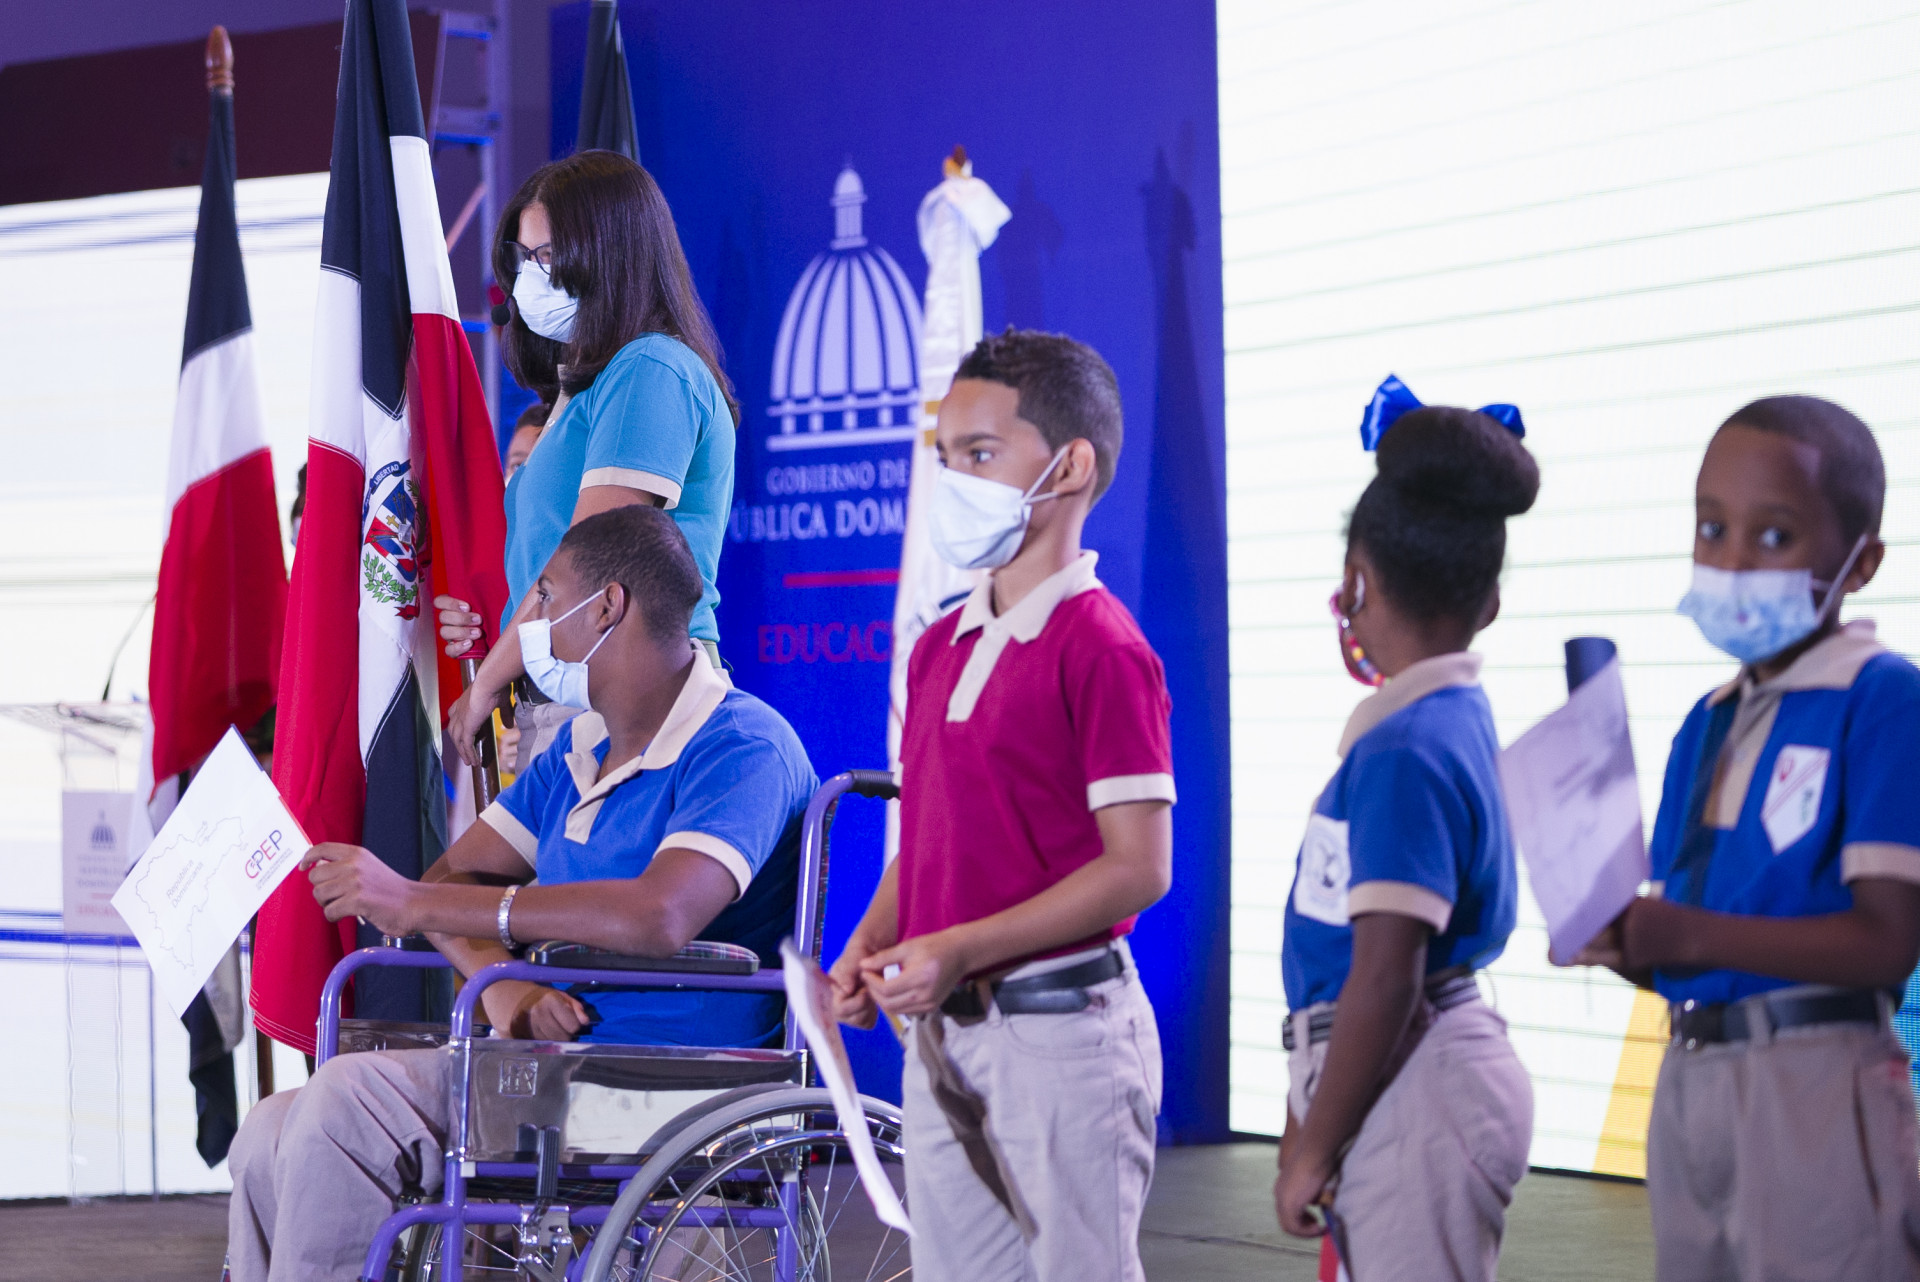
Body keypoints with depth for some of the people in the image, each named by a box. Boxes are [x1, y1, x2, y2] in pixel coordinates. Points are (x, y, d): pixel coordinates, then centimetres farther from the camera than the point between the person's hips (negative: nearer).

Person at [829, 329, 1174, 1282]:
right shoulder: (942, 647, 12)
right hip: (940, 1034, 8)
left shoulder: (1101, 648, -12)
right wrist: (867, 949, 1)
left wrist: (959, 950, -20)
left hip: (1060, 1031, -8)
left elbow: (1139, 868, -16)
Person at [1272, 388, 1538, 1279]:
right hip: (1437, 1073, 10)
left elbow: (1385, 980, -20)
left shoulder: (1403, 754, -19)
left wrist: (1310, 1153, -14)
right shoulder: (1458, 716, 9)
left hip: (1414, 1094, -10)